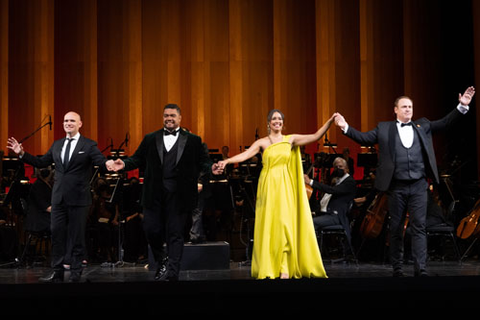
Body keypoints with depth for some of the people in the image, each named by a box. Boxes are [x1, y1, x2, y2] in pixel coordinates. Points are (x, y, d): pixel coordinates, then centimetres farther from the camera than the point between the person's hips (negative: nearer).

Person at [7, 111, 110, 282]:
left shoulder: (89, 145, -4)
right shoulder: (57, 145, 12)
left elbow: (102, 162, -16)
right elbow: (41, 162, 15)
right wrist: (22, 153, 7)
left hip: (78, 199, -5)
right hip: (59, 198, 5)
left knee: (77, 237, 4)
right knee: (57, 235, 8)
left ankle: (75, 274, 13)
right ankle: (57, 272, 17)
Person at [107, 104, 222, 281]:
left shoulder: (193, 140, 8)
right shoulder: (150, 139, 13)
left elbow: (203, 161, 4)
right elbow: (138, 159, 11)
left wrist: (211, 168, -17)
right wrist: (124, 164, -7)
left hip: (178, 196, -2)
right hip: (154, 194, 2)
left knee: (175, 234, 0)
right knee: (151, 230, 3)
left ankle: (171, 273, 6)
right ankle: (161, 260, 30)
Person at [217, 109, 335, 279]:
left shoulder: (290, 139, 8)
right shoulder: (262, 142, 3)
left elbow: (316, 136, 2)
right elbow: (245, 155, -11)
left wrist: (330, 121, -8)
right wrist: (227, 161, -27)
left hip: (285, 187, 1)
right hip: (268, 186, -1)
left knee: (285, 223, -6)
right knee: (268, 225, -1)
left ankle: (285, 269, -3)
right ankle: (267, 268, 5)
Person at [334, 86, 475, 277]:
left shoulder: (422, 126, 13)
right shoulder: (384, 128, 8)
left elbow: (445, 123, 10)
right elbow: (364, 138, 4)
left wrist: (462, 106, -1)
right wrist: (346, 128, -8)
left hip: (418, 186, 1)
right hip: (397, 187, -1)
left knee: (419, 226, -5)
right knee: (396, 228, 6)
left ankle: (420, 269, -6)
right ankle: (397, 268, 15)